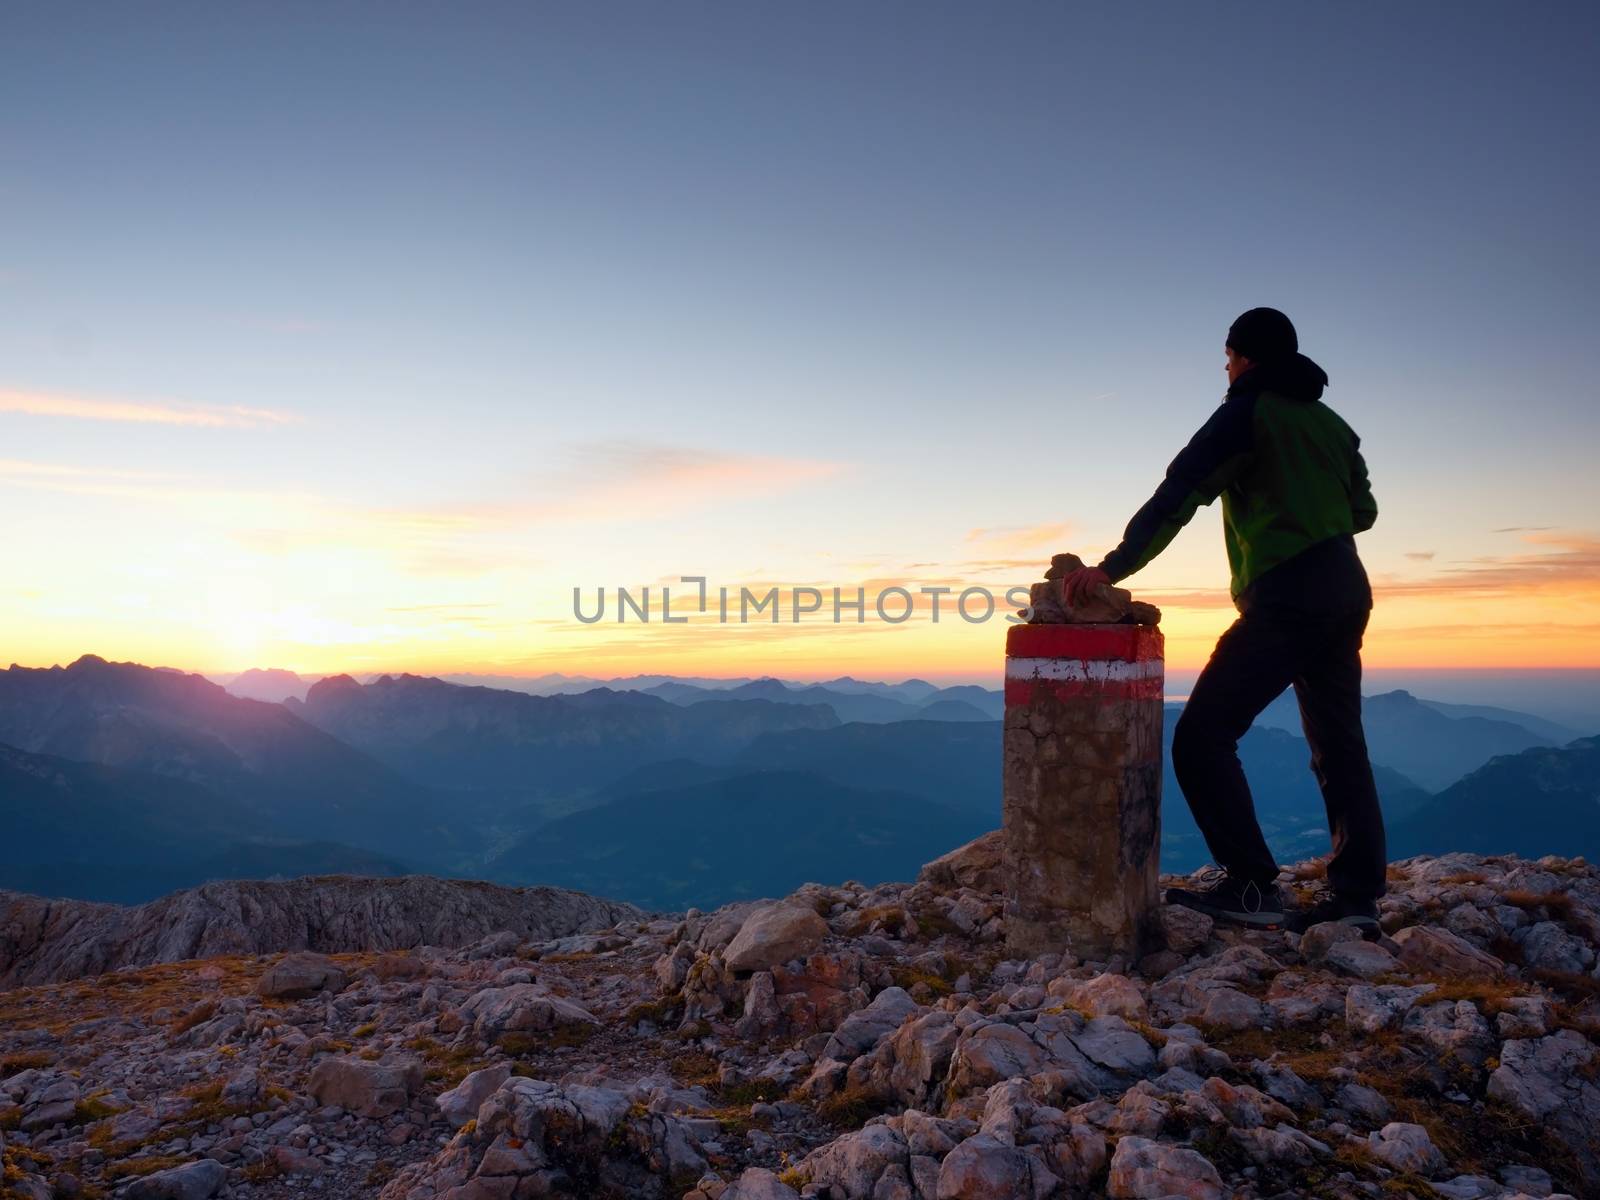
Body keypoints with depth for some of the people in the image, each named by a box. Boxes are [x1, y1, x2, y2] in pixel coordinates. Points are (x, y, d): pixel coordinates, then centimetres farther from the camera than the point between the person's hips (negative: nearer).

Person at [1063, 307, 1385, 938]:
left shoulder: (1246, 413, -2)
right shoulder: (1331, 421, 19)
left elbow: (1177, 495, -15)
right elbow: (1363, 512, 24)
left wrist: (1112, 568, -23)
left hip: (1285, 598, -9)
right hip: (1346, 592, 9)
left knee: (1202, 737, -9)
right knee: (1339, 745, 13)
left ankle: (1251, 886, -12)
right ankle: (1357, 894, 12)